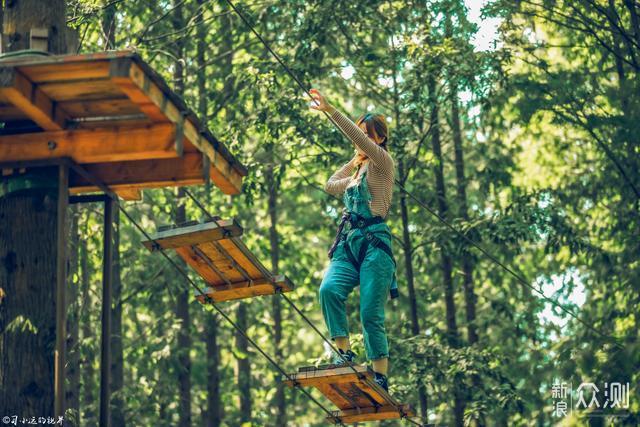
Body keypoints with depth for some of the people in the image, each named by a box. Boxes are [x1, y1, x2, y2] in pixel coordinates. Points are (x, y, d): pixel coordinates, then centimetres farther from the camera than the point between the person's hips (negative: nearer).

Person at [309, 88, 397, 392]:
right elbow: (330, 186, 40)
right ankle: (344, 352, -18)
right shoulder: (358, 170, 26)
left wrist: (329, 110, -19)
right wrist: (354, 163, 33)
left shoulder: (382, 162, 3)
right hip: (348, 242, 6)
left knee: (371, 313, -11)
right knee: (329, 289, -23)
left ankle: (380, 378, -6)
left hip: (374, 243, -6)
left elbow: (359, 137, -14)